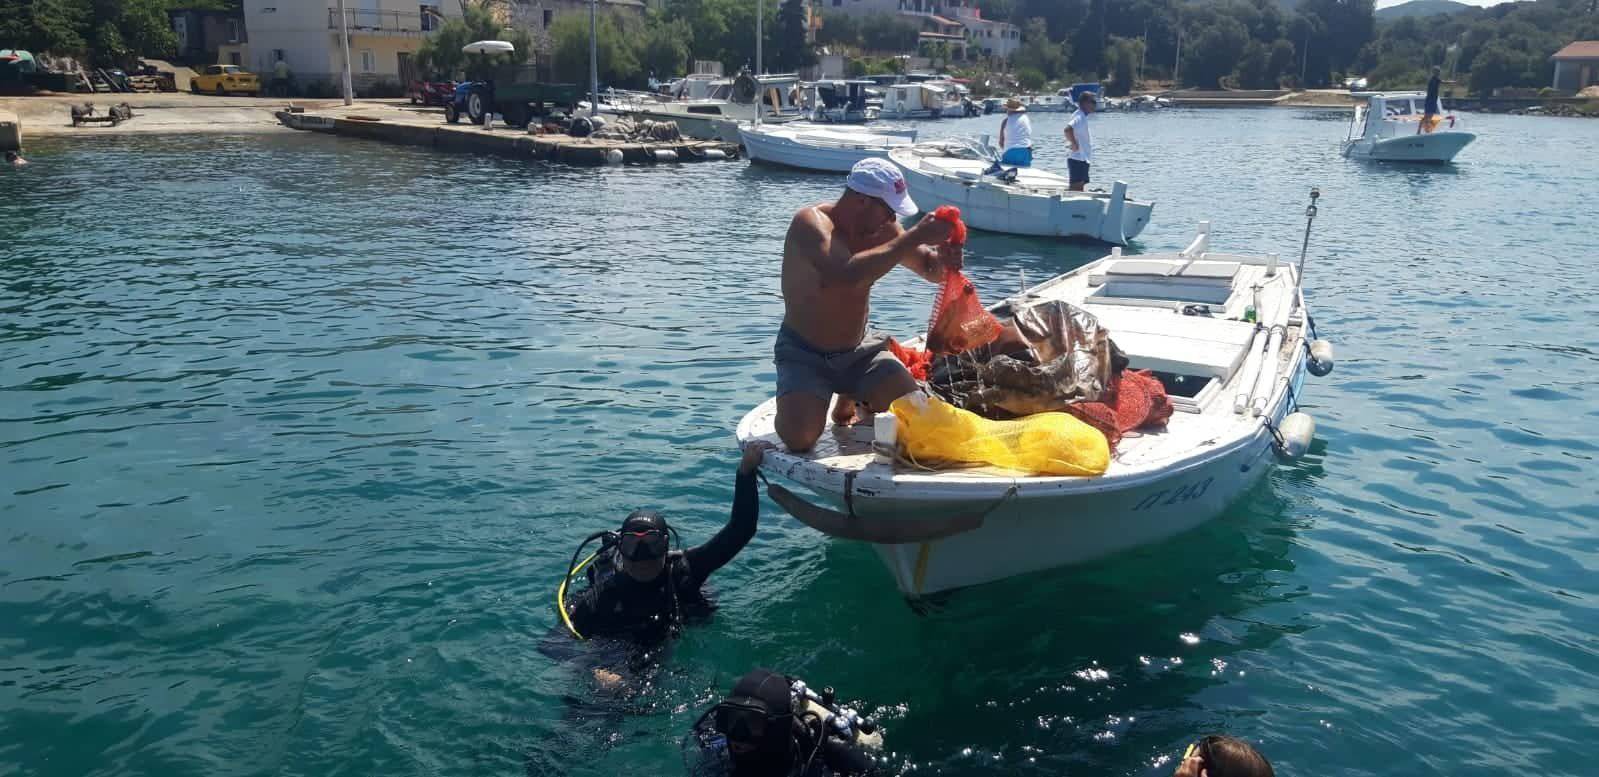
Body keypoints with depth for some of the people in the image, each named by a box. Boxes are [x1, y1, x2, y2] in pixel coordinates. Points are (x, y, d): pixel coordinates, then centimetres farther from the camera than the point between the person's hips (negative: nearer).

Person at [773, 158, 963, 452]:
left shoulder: (882, 229, -4)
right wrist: (915, 237, -39)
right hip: (804, 354, -5)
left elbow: (932, 271, 6)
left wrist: (944, 258, -20)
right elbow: (847, 275, -42)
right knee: (800, 437, -27)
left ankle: (851, 400, 18)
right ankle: (803, 402, 11)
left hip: (859, 350, 5)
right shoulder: (811, 223, -23)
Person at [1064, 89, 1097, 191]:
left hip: (1083, 158, 10)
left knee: (1079, 187, 13)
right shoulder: (1080, 117, -15)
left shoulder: (1082, 117, 16)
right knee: (1076, 187, -9)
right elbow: (1068, 130, -34)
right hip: (1078, 159, -10)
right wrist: (1074, 145, -23)